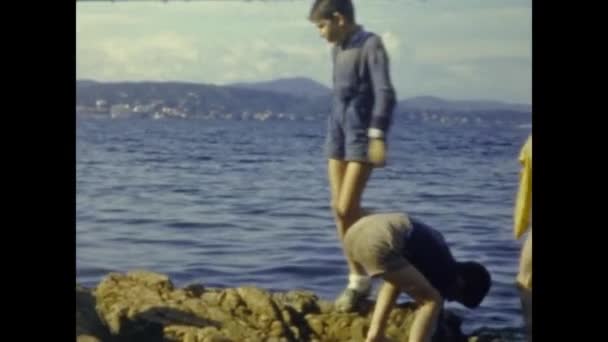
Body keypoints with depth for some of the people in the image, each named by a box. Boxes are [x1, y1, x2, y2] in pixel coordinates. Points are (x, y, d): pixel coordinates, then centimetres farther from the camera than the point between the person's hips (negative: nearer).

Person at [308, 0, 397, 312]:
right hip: (337, 134, 8)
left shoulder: (370, 45, -9)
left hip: (361, 136, -8)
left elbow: (384, 93, -15)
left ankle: (361, 279, 4)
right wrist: (335, 132, 17)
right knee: (338, 210, 5)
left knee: (347, 208, -11)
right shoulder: (338, 49, 14)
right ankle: (356, 278, 13)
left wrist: (378, 135, -22)